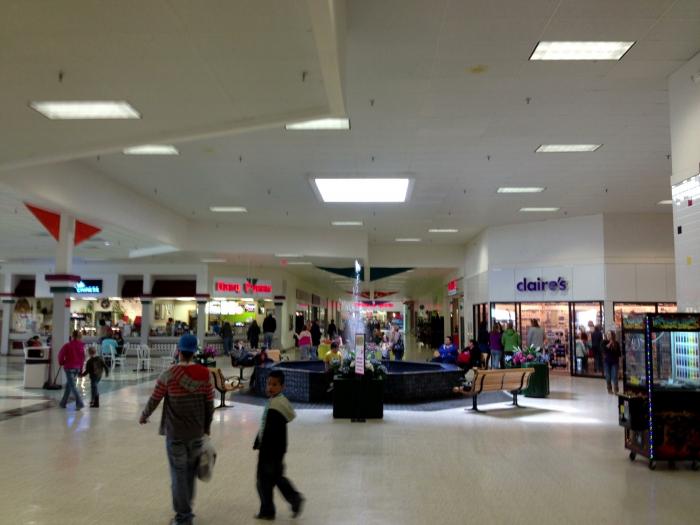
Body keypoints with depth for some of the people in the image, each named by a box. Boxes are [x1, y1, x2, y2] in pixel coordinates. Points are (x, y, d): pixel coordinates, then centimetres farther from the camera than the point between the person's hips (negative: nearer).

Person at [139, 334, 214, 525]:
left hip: (175, 433, -3)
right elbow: (209, 404, 0)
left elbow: (154, 400, -2)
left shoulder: (169, 375, -14)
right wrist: (207, 427, 15)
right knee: (190, 473, 18)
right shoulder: (204, 374, -6)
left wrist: (143, 416, 18)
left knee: (179, 475, 7)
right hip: (197, 432, 3)